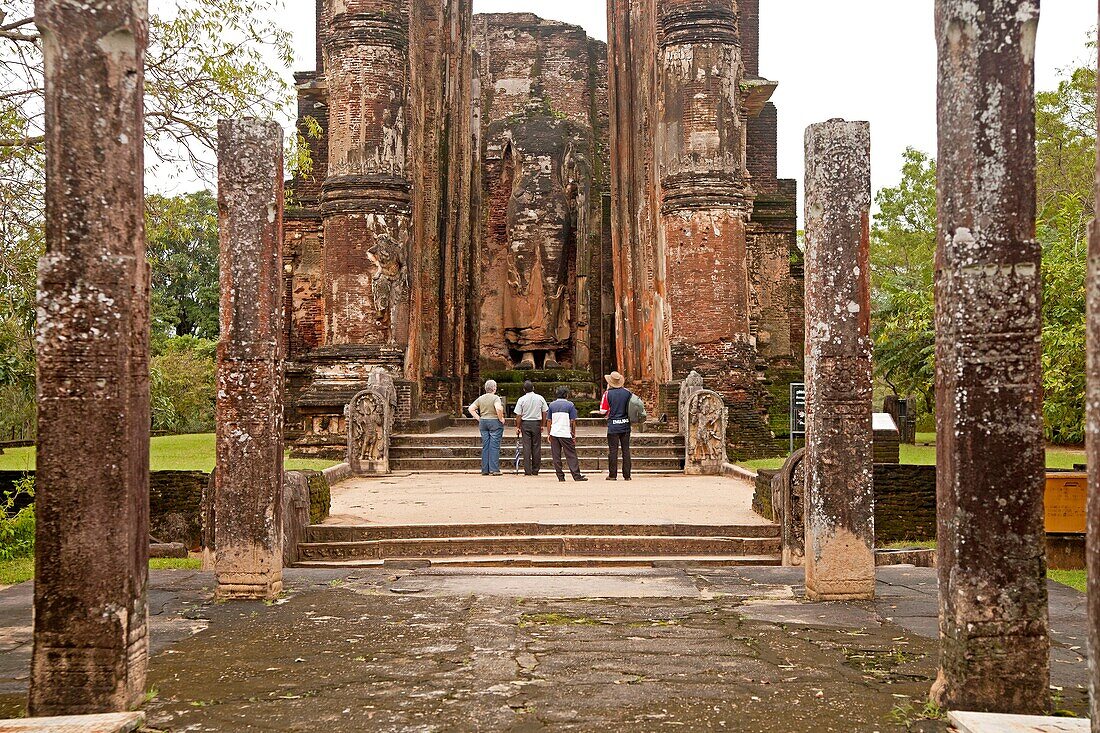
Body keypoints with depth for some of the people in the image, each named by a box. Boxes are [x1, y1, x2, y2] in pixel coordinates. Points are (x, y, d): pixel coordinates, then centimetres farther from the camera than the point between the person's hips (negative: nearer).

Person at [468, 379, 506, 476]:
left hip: (483, 422, 6)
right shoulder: (495, 398, -11)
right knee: (494, 446, -3)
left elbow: (471, 408, 7)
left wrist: (478, 418, 8)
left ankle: (485, 469, 10)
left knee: (485, 446, 9)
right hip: (495, 422, -6)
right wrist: (501, 418, -14)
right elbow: (498, 408, -28)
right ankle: (494, 469, -4)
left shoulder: (480, 398, 8)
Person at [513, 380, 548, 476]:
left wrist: (517, 427, 6)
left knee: (526, 447, 1)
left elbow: (518, 415, -5)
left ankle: (527, 471, -2)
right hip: (536, 423, 1)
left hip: (525, 423, -1)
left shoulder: (521, 400, -6)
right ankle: (535, 470, 9)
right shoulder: (540, 398, 0)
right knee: (536, 447, 7)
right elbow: (544, 413, 5)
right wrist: (542, 425, 15)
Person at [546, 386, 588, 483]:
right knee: (571, 456, -1)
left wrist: (549, 434, 14)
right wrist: (574, 435, 3)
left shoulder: (552, 405, 8)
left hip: (554, 434, 3)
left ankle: (560, 476, 6)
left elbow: (549, 421, 8)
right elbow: (573, 422, -4)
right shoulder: (570, 405, -2)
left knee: (556, 456, 6)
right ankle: (577, 476, -4)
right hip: (566, 434, -3)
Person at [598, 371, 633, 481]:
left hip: (613, 426, -3)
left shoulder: (608, 393, -7)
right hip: (626, 425, 3)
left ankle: (612, 475, 3)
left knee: (613, 450, 2)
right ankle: (627, 475, 8)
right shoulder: (628, 392, 1)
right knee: (626, 450, 7)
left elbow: (603, 411, -6)